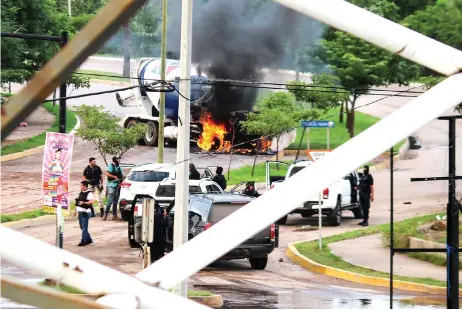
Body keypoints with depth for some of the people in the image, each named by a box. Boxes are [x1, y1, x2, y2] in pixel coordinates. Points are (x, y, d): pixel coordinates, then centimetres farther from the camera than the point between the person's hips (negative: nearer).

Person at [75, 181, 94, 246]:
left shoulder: (89, 193, -11)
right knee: (82, 227, 13)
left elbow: (91, 202, -22)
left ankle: (83, 241, -6)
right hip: (80, 212, 9)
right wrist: (76, 210, 19)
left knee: (84, 228, -7)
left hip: (85, 212, -9)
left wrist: (84, 203, -32)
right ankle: (89, 240, 24)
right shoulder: (81, 193, 15)